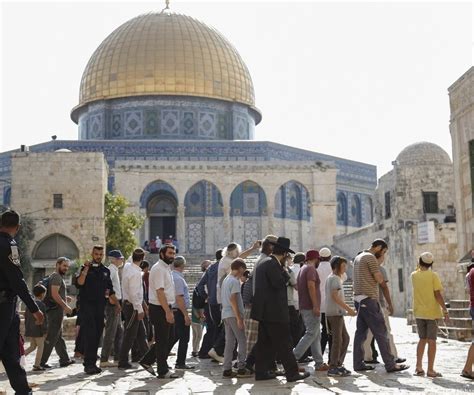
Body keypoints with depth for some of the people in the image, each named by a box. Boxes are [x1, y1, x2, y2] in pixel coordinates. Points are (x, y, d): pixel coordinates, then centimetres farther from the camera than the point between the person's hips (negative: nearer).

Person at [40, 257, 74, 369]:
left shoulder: (58, 277, 20)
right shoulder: (56, 277, -11)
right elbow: (54, 294, -22)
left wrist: (65, 299, 19)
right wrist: (66, 306, -19)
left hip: (56, 310, 11)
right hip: (56, 310, -11)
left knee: (59, 337, 14)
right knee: (52, 337, -9)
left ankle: (65, 360, 21)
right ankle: (41, 361, -7)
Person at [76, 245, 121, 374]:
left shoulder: (105, 271, 15)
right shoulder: (86, 268, 1)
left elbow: (110, 290, 21)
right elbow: (79, 283, -17)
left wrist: (117, 304, 15)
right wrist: (86, 269, -22)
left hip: (100, 307, 5)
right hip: (87, 306, -5)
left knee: (97, 336, 6)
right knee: (90, 335, -12)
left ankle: (92, 363, 13)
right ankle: (89, 364, -10)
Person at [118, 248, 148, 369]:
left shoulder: (127, 266, 2)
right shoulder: (135, 273, -23)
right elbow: (134, 293, -23)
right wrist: (139, 309, -19)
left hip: (128, 303, 9)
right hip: (132, 306, -9)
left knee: (141, 332, 16)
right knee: (129, 335, -1)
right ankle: (123, 362, 6)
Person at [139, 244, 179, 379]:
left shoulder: (166, 268, 16)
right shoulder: (158, 269, -14)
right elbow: (159, 292, -21)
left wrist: (169, 310, 16)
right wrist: (168, 312, -24)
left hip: (166, 308, 10)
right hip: (159, 308, -10)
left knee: (167, 338, 14)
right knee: (162, 340, -2)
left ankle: (147, 361, 24)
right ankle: (163, 371, 7)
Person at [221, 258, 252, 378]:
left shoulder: (226, 280, 17)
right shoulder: (234, 281, -12)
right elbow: (233, 300, -19)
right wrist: (239, 318, -18)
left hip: (225, 314, 9)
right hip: (233, 314, -9)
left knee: (230, 342, 8)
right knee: (242, 341, -2)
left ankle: (227, 369, 6)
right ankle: (241, 368, -2)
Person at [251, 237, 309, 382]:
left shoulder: (264, 264, 16)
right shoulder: (273, 264, -15)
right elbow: (279, 283, -21)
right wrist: (284, 271, -8)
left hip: (264, 312, 10)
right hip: (274, 312, -10)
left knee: (264, 343, 12)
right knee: (283, 344, -4)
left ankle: (261, 372, 16)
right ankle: (292, 373, 1)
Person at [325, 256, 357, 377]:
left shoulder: (331, 278, 20)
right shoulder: (334, 278, -11)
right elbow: (335, 296, -20)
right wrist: (348, 309, -19)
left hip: (337, 313, 10)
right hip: (335, 313, -10)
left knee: (345, 338, 13)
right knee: (337, 340, -8)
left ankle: (338, 364, 17)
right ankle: (333, 368, -6)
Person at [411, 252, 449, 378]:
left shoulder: (414, 275, 2)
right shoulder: (433, 276, -11)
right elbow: (438, 295, -14)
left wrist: (420, 265, 18)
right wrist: (445, 310, -9)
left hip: (418, 312, 5)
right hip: (432, 312, -4)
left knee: (422, 339, 15)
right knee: (431, 341, 1)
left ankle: (419, 368, 13)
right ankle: (430, 370, 2)